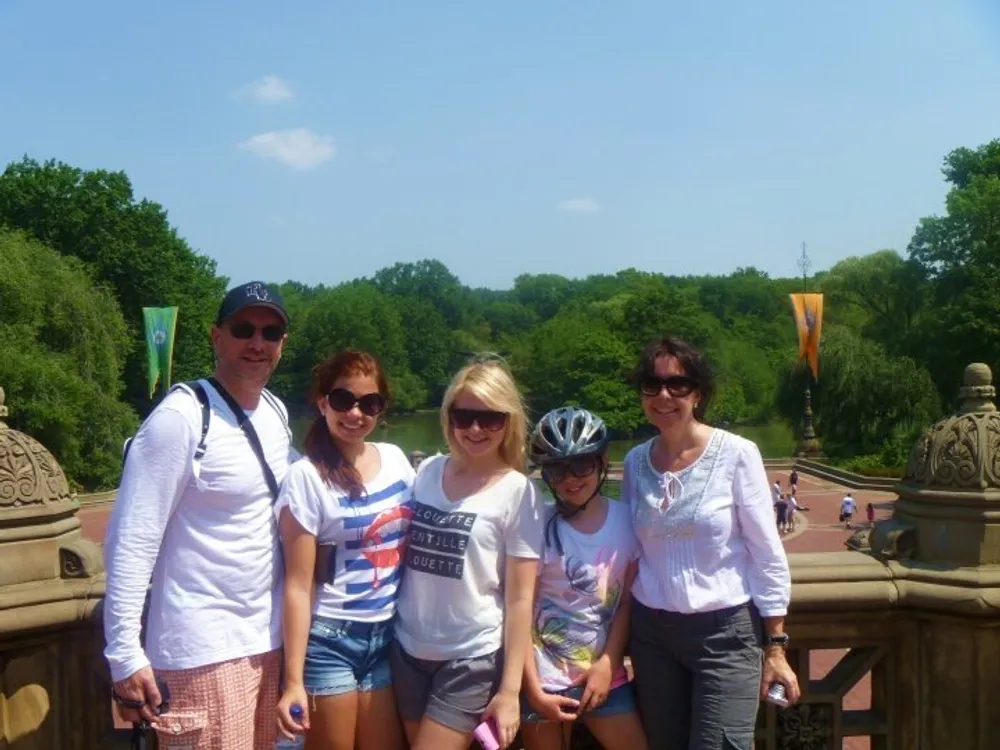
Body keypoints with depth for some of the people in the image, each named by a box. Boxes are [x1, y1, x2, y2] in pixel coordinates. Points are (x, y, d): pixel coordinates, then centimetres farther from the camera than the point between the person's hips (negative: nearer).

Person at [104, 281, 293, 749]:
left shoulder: (277, 413, 7)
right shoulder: (180, 417, -14)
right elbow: (131, 543, -16)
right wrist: (125, 654, -18)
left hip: (268, 639, 7)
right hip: (200, 650, -7)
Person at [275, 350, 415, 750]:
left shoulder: (395, 459, 3)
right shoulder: (306, 476, -12)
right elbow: (298, 584, -14)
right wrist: (294, 680, -16)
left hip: (388, 636, 5)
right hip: (330, 641, -5)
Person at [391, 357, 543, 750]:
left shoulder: (517, 491, -8)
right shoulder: (427, 471, 3)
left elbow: (520, 596, -8)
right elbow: (404, 553, 11)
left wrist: (510, 688, -10)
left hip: (472, 657, -4)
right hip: (408, 648, 4)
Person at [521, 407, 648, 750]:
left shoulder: (626, 519, -4)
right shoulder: (539, 525, -11)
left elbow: (628, 601, 0)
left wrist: (607, 664, -8)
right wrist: (533, 689, -11)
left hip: (605, 676, 2)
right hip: (543, 680, -2)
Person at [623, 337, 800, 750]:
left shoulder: (736, 454, -10)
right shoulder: (635, 461, 2)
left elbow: (768, 554, -8)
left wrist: (775, 648, -9)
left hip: (725, 631, -4)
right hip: (651, 632, 4)